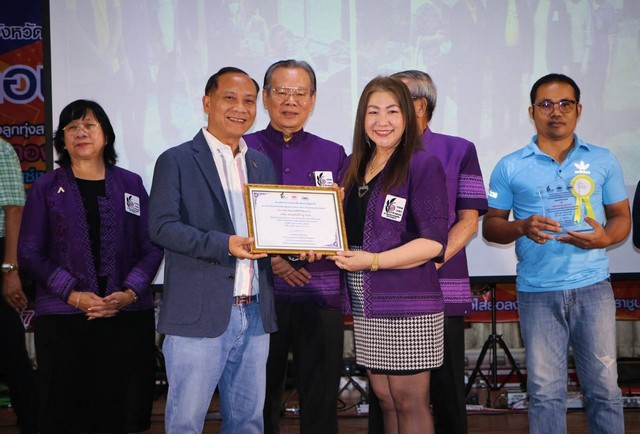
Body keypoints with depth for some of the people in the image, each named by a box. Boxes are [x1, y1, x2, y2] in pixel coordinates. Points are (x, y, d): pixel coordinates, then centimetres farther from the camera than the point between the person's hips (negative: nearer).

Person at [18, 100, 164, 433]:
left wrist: (130, 292, -10)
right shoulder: (46, 188, 6)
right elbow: (29, 253, 1)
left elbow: (152, 247, 6)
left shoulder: (130, 184, 10)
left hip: (129, 316, 1)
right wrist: (73, 294, -12)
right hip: (63, 318, -1)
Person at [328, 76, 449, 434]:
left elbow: (434, 242, -15)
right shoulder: (357, 166, 12)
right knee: (384, 399, 13)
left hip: (408, 303, -7)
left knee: (409, 401, 2)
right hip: (366, 303, 7)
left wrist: (373, 261, -19)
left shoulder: (423, 164, -9)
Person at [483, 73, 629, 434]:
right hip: (538, 292, -1)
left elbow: (621, 217, 11)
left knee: (604, 387, 6)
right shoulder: (510, 167, 4)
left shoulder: (603, 160, 7)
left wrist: (605, 238, -12)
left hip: (593, 288, 1)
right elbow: (490, 226, 5)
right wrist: (522, 227, -16)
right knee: (546, 391, 5)